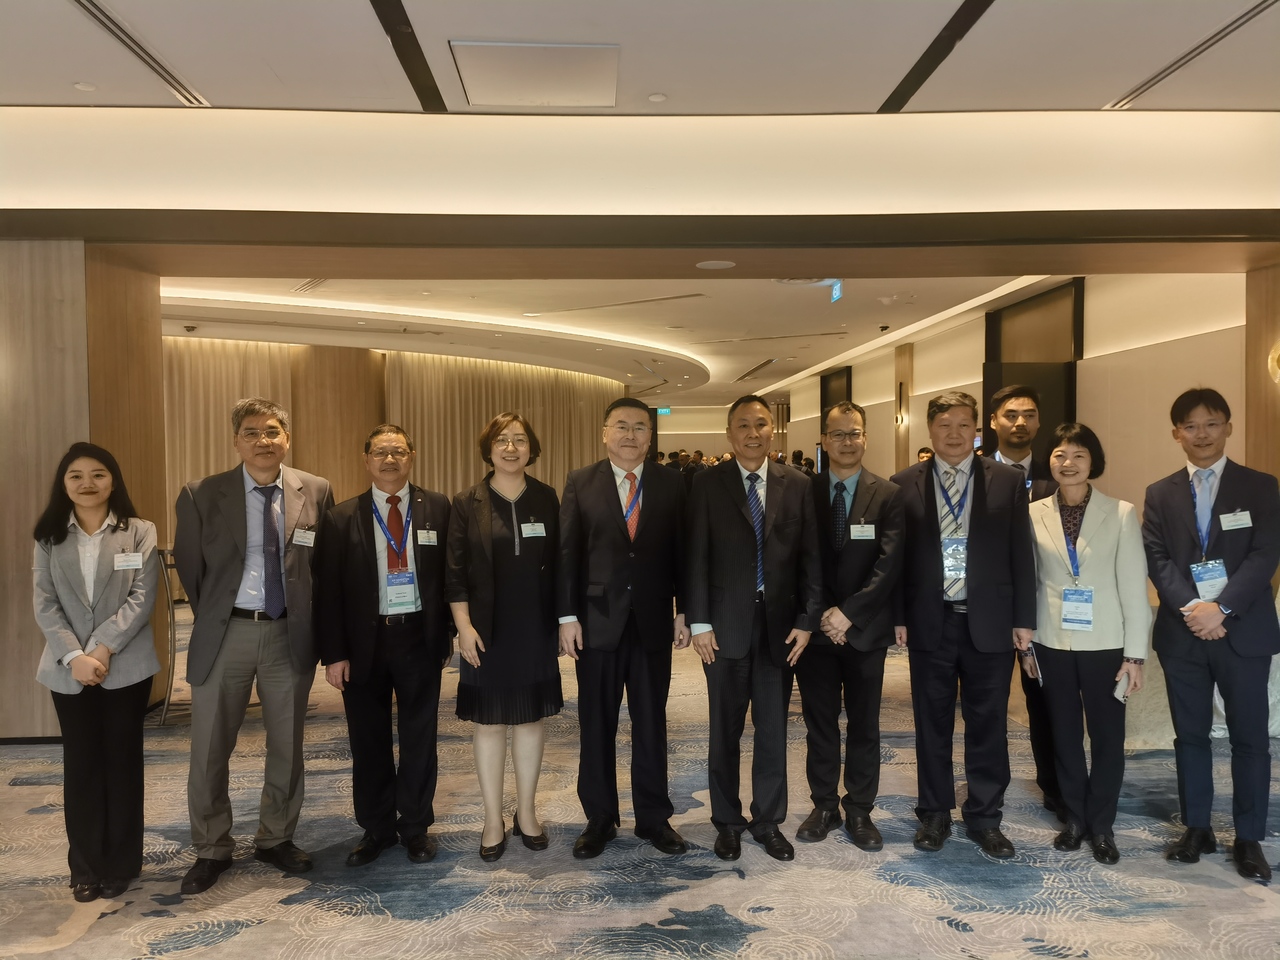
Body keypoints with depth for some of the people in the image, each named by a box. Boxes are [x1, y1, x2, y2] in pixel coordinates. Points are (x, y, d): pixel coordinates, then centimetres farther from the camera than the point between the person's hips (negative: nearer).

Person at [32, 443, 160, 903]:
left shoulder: (140, 532, -2)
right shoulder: (49, 537, 5)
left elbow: (142, 597, -8)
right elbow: (44, 605, -2)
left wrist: (104, 648, -17)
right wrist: (74, 656, -15)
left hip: (126, 667, -2)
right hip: (69, 669, 2)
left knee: (122, 761, 7)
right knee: (80, 765, 9)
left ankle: (121, 864, 20)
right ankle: (86, 867, 22)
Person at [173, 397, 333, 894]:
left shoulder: (316, 491, -2)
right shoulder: (201, 495, -5)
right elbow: (189, 566, 5)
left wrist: (313, 622, 5)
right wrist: (213, 618, 10)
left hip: (290, 634, 1)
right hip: (225, 634, -1)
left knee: (287, 746, 13)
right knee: (210, 749, 8)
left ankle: (276, 839, 32)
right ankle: (211, 849, 28)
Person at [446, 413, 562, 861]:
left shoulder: (547, 500, 3)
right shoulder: (467, 504, -2)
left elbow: (558, 564, 3)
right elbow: (455, 572, -3)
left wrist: (562, 619, 0)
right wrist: (464, 626, -10)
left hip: (535, 630, 2)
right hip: (486, 631, -1)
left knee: (530, 718, 11)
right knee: (488, 722, 6)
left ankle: (526, 813, 26)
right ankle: (493, 820, 20)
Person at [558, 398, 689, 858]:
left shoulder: (671, 485, 3)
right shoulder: (580, 483, 0)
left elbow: (680, 553, 4)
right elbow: (567, 554, -2)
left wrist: (683, 612, 2)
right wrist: (567, 617, -6)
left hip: (653, 623, 1)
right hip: (597, 622, -1)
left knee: (651, 724, 11)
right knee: (596, 726, 9)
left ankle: (653, 817, 26)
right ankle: (599, 818, 25)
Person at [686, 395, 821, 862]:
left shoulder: (798, 485, 4)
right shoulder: (708, 484, -1)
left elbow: (809, 556, 4)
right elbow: (696, 557, -3)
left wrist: (806, 619, -2)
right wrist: (699, 622, -8)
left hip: (780, 624, 2)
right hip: (726, 625, -1)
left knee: (773, 730, 11)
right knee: (725, 731, 10)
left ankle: (769, 820, 27)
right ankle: (727, 821, 26)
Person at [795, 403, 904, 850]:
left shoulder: (888, 495, -2)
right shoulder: (805, 492, 2)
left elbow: (888, 564, -9)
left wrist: (848, 612, -16)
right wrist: (821, 615, -9)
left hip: (865, 628, -1)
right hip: (816, 626, 1)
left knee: (864, 726, 10)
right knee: (819, 724, 10)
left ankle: (859, 811, 23)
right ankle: (824, 805, 25)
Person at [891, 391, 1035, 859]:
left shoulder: (1007, 482, 2)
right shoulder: (904, 485, 2)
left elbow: (1021, 555, 2)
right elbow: (896, 555, 3)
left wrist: (1024, 619, -1)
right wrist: (898, 616, -2)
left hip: (988, 623, 0)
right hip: (929, 623, 0)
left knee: (988, 726, 8)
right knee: (932, 725, 11)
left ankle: (984, 818, 24)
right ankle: (935, 814, 25)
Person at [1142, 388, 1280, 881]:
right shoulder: (1160, 494, 8)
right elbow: (1158, 560, -1)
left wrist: (1221, 608, -19)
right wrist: (1191, 609, -16)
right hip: (1182, 632, 2)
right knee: (1190, 734, 10)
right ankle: (1197, 827, 22)